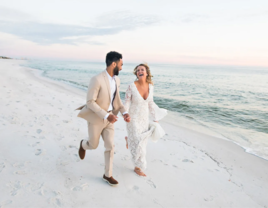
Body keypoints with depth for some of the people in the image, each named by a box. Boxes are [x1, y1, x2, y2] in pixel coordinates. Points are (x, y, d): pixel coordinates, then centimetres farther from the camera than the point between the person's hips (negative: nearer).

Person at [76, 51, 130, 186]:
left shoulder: (116, 80, -1)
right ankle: (83, 145, 53)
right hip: (95, 117, -6)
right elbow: (90, 102, -23)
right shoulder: (97, 80, -25)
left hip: (109, 117, 6)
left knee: (110, 146, 7)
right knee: (93, 145, 14)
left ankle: (108, 175, 25)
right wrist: (106, 115, -30)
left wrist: (124, 112, -6)